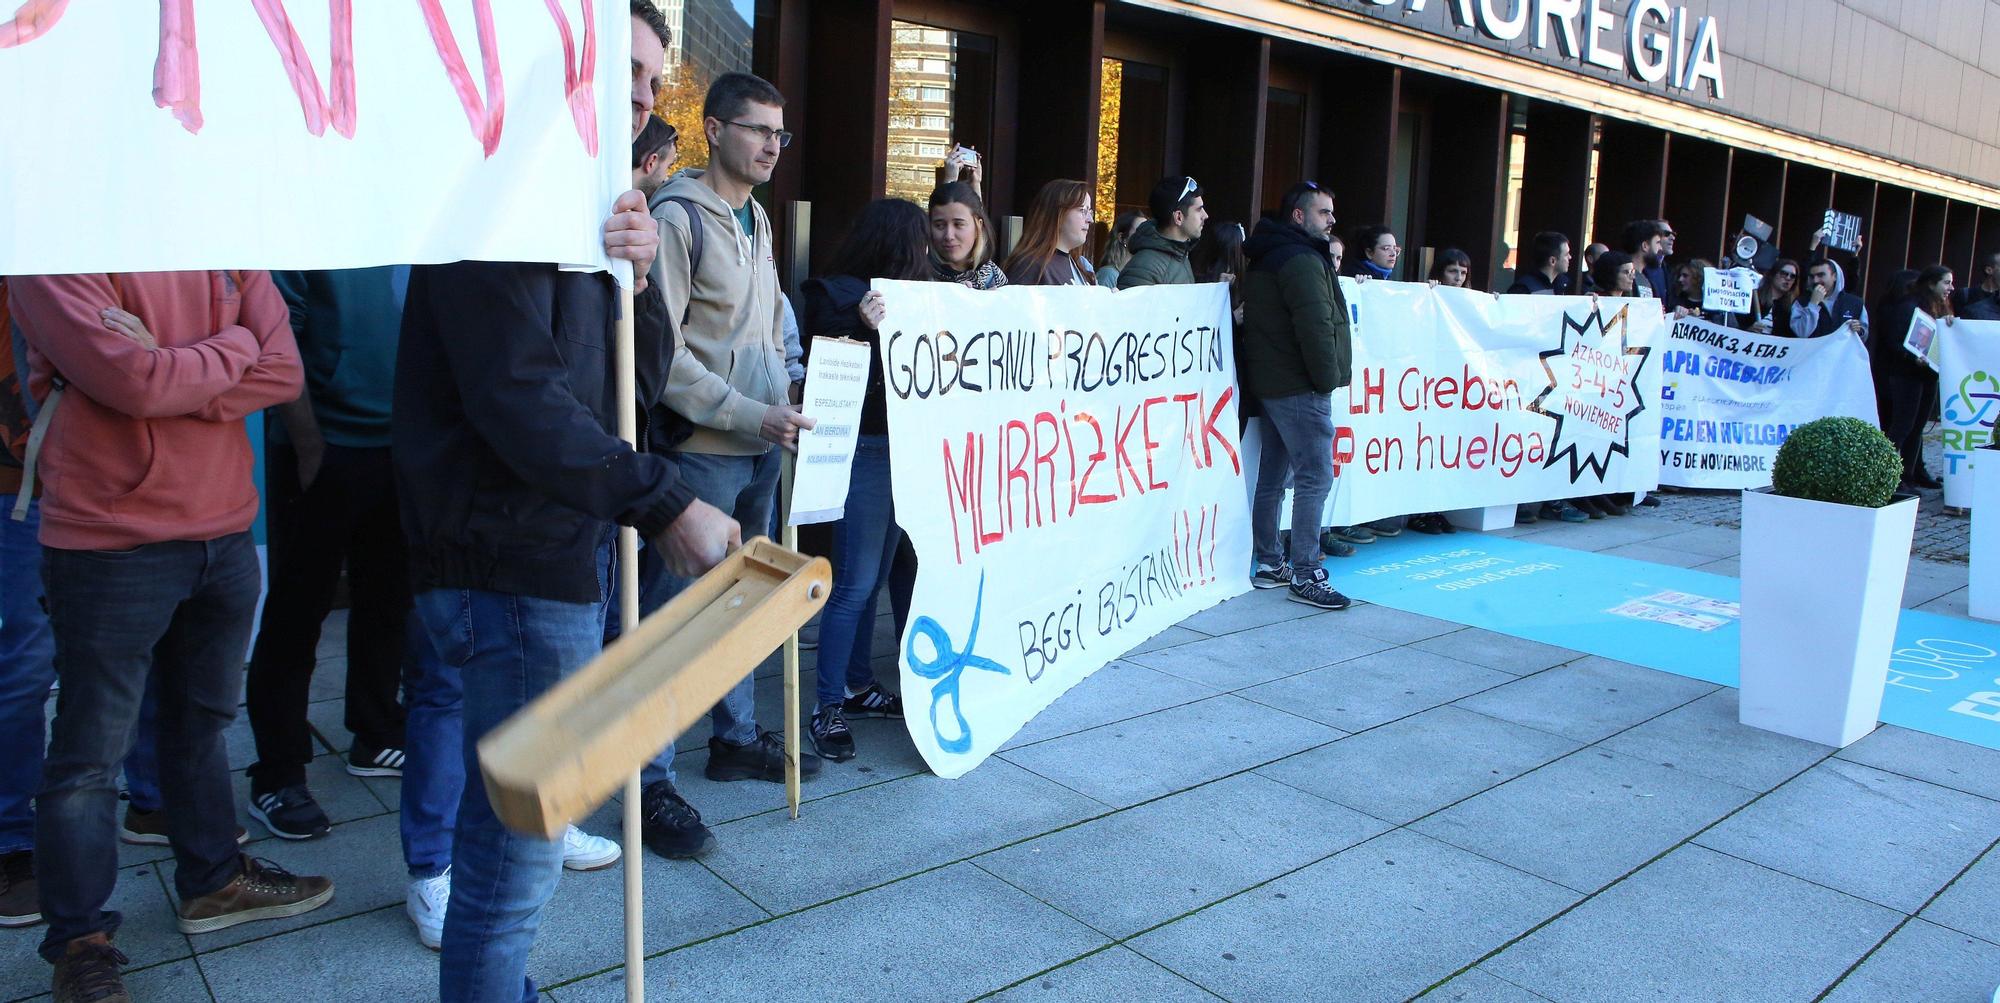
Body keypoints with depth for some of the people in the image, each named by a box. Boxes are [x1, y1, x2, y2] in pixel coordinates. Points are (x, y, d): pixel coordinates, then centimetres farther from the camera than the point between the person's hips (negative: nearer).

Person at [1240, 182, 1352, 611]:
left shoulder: (1264, 260, 18)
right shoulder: (1303, 261, -14)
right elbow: (1316, 327, -22)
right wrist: (1329, 378, -12)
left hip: (1270, 382, 11)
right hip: (1300, 387, -11)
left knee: (1273, 475, 14)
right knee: (1315, 477, -9)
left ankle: (1270, 564, 22)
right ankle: (1305, 575, -8)